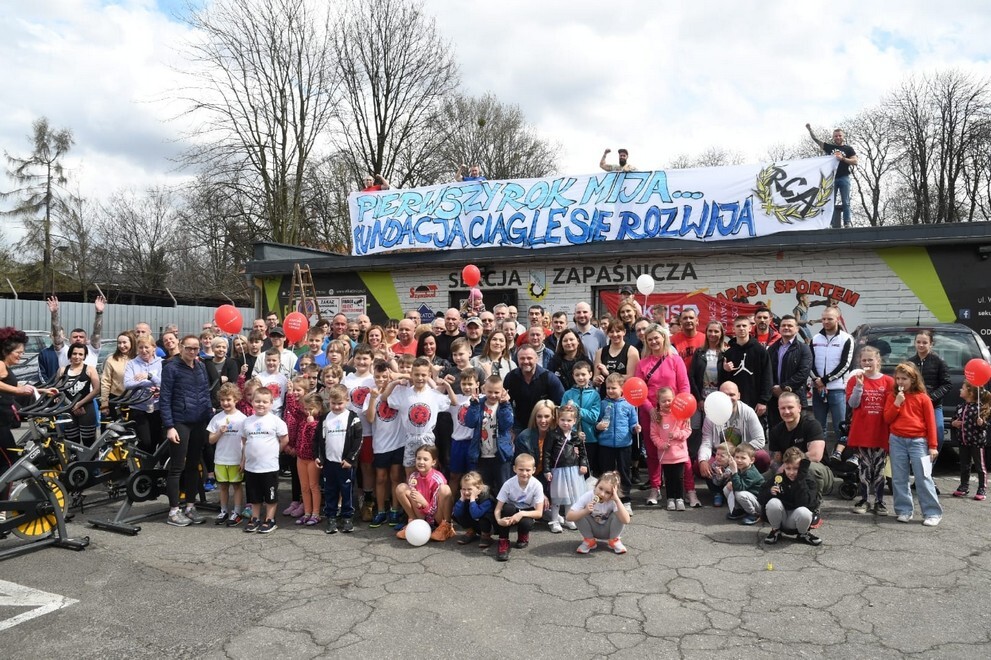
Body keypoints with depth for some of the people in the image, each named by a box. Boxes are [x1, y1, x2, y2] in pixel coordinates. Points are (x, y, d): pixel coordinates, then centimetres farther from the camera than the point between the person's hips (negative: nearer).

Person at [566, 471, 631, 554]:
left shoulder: (613, 501, -27)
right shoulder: (587, 497, -27)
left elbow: (626, 521, -42)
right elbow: (569, 517, -30)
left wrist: (617, 500, -46)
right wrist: (585, 511, -46)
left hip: (608, 531, -1)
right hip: (592, 530, 1)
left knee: (618, 515, -30)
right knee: (580, 513, -28)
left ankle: (614, 540, -2)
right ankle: (589, 540, -4)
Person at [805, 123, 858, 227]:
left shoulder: (848, 148, 8)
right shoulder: (829, 147, 12)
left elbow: (855, 161, 1)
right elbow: (816, 139, 7)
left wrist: (843, 158, -12)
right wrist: (809, 130, -6)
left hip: (844, 178, -2)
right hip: (831, 178, 2)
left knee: (846, 202, -5)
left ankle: (848, 223, -7)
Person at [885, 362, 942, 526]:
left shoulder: (923, 398, 0)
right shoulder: (892, 396, 8)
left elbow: (930, 422, -1)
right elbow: (887, 419, 3)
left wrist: (932, 446, -4)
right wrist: (896, 403, -10)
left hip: (918, 441, -3)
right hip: (897, 441, 3)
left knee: (923, 478, -4)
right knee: (899, 479, 6)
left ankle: (932, 513, 3)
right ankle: (904, 511, 14)